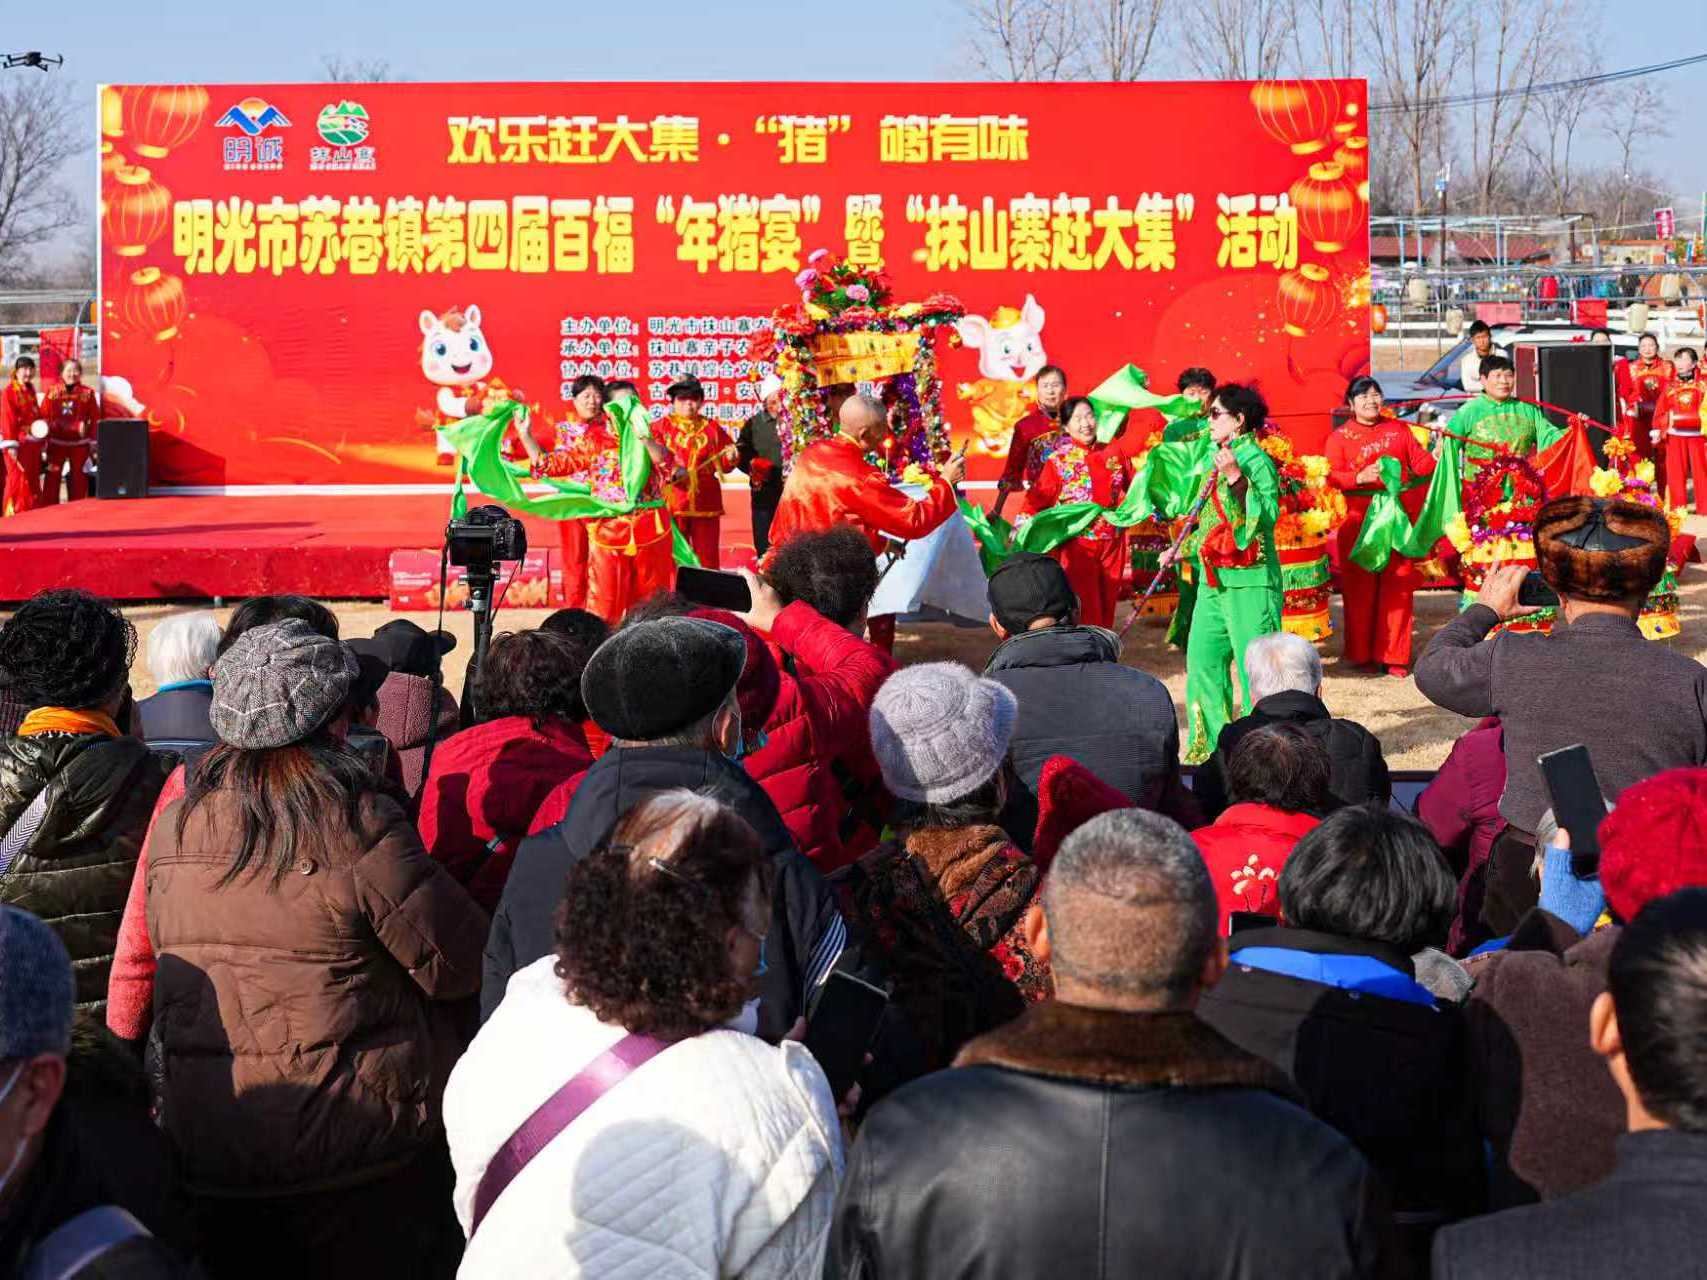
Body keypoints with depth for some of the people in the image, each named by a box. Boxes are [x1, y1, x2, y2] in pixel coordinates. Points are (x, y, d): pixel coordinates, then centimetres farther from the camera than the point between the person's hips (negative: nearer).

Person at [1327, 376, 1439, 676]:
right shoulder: (1340, 437, 5)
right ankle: (1361, 654, 11)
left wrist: (1438, 456, -9)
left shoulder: (1398, 429, 13)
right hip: (1359, 520, -2)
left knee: (1398, 587, 0)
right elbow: (1332, 477, -6)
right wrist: (1361, 477, -21)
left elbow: (1421, 463, 11)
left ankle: (1393, 655, 6)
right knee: (1360, 588, 0)